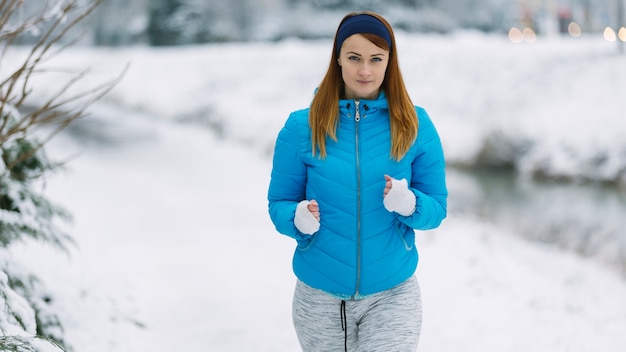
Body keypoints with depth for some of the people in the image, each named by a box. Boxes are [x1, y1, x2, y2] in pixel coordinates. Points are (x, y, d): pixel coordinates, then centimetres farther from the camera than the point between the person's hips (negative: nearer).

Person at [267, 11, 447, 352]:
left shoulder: (415, 125, -4)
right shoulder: (302, 127, -6)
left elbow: (436, 208, 0)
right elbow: (279, 204, 0)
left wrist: (409, 205, -22)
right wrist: (299, 219, -22)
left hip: (392, 295, -1)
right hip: (319, 295, 1)